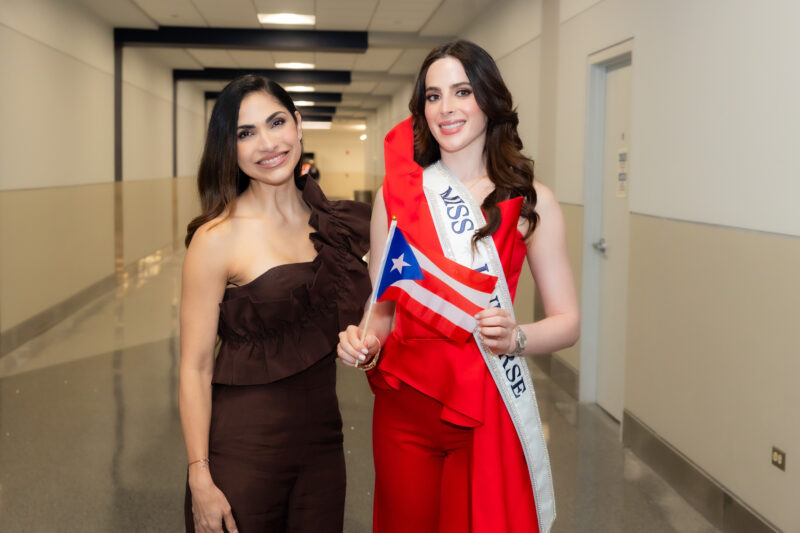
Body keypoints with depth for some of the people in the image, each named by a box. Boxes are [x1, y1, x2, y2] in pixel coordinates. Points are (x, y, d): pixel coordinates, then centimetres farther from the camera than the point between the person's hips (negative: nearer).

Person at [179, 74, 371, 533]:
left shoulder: (332, 224, 3)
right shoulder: (218, 237, -12)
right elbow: (195, 367, -11)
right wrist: (200, 480, -14)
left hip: (322, 442, 5)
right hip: (243, 448, -5)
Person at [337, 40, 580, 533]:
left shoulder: (530, 201, -3)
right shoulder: (397, 194, 1)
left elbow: (568, 321, -2)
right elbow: (382, 306, 7)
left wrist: (515, 338, -21)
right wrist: (365, 342, -13)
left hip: (491, 410, -1)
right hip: (406, 405, 1)